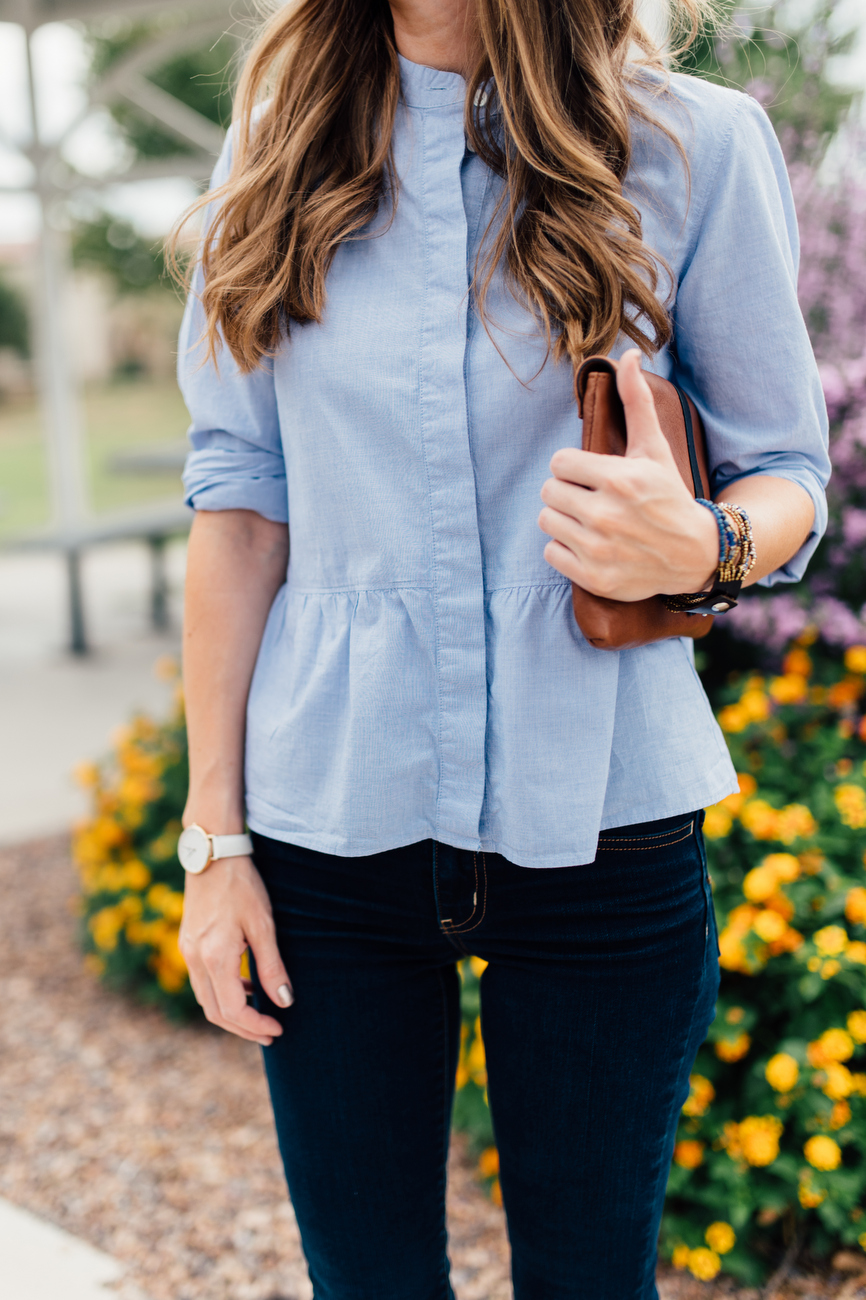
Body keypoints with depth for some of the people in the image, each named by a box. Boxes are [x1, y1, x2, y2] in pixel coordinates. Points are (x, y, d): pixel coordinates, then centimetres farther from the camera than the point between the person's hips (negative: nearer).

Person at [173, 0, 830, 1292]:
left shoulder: (699, 144, -2)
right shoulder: (279, 154, 5)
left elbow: (787, 468, 5)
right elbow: (240, 498, 4)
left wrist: (703, 548, -21)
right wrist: (214, 834, 3)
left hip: (594, 822, -1)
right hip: (330, 828, 2)